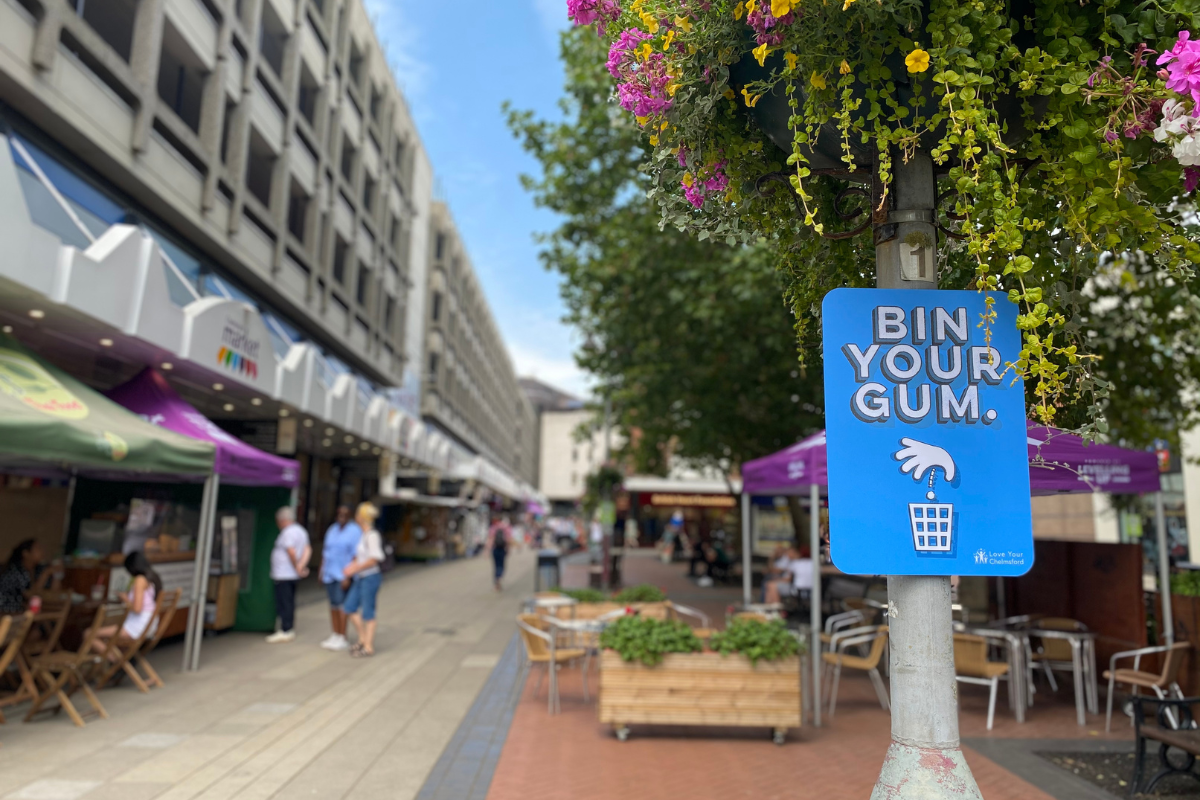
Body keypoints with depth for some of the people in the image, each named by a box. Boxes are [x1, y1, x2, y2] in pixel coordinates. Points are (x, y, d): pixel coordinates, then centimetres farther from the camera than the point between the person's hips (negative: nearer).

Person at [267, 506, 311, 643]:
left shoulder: (288, 532, -15)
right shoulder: (301, 531, 15)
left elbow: (291, 552, -25)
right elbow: (308, 550, 7)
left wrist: (297, 567, -13)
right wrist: (302, 565, -5)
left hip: (284, 575, -10)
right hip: (292, 575, 10)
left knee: (284, 604, -5)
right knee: (289, 603, 14)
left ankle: (285, 631, -3)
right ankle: (290, 630, 19)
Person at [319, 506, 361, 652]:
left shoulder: (355, 531, -9)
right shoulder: (332, 529, 13)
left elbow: (355, 555, -14)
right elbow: (325, 551, 17)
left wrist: (347, 576, -18)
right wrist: (322, 570, 11)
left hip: (343, 575, -7)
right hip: (330, 573, 7)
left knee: (341, 605, -9)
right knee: (333, 605, 9)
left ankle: (343, 639, -3)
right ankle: (335, 636, 18)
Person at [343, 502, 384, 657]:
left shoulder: (372, 536, -17)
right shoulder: (363, 535, 11)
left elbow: (374, 559, -22)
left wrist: (355, 569, -17)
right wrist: (352, 566, 4)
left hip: (370, 577, -9)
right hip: (360, 578, 9)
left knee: (367, 612, -1)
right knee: (350, 608, 12)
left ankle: (368, 646, 8)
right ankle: (362, 639, 23)